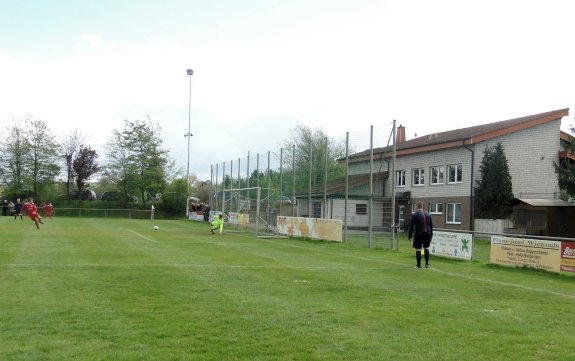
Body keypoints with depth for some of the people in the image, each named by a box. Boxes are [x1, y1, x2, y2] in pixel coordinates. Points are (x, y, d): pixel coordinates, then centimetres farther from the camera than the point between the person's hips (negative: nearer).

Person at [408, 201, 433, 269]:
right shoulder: (428, 214, 9)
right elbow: (431, 226, 14)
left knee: (418, 249, 2)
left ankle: (419, 265, 4)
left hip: (418, 234, -5)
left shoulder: (414, 215, -7)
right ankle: (427, 264, 15)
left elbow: (411, 226, -6)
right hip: (427, 233, 5)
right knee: (426, 248, 16)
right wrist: (431, 235, 20)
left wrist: (409, 236, 0)